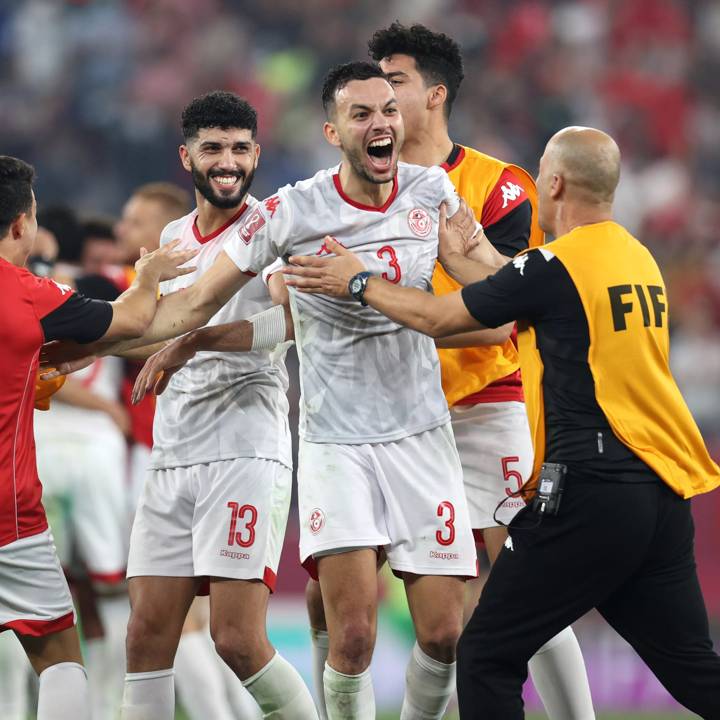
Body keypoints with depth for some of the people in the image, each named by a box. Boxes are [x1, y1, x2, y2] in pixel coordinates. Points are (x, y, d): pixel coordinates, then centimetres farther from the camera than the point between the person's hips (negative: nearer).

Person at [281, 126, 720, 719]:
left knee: (487, 658, 3)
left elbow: (437, 318, 1)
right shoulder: (639, 258, 13)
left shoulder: (557, 266, -9)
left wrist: (360, 283, 16)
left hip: (588, 489, -8)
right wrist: (455, 257, 33)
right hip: (664, 493, 8)